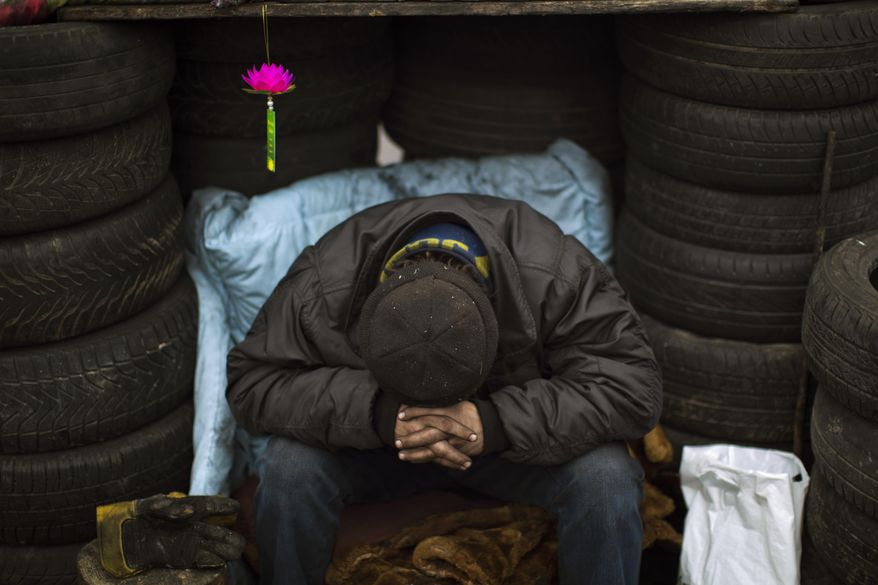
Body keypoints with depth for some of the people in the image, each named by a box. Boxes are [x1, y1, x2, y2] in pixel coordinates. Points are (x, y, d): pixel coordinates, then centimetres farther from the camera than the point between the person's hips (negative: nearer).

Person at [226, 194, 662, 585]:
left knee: (605, 478, -30)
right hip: (371, 440, 1)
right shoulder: (322, 285, -29)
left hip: (514, 436, 0)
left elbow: (633, 388, -30)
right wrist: (376, 413, -39)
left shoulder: (557, 276, -32)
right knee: (289, 468, -28)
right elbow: (251, 381, -23)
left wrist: (497, 424, -42)